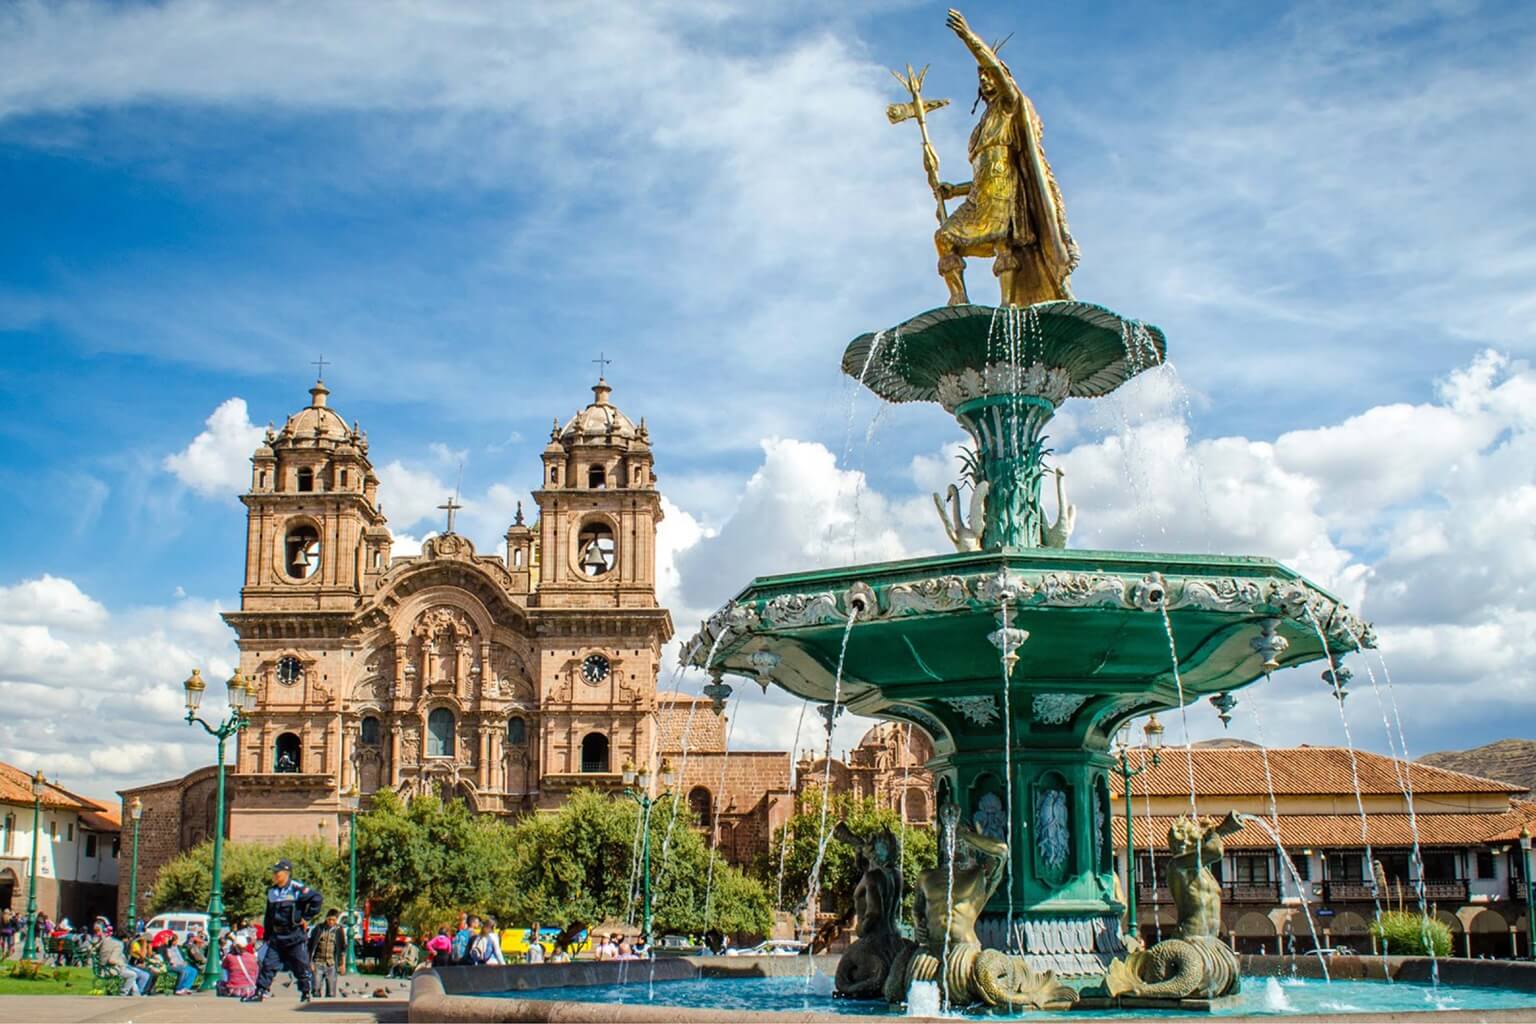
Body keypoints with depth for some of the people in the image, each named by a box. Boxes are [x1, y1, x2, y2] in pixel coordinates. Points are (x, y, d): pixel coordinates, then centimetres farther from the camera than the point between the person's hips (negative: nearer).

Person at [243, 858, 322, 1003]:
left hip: (296, 935, -6)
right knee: (268, 964, 1)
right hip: (277, 935, 6)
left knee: (301, 966, 2)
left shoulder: (297, 888, -11)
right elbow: (268, 916, 19)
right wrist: (267, 935, 16)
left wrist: (306, 917, -12)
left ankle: (305, 993, 14)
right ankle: (260, 992, 4)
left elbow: (316, 899, -16)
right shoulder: (272, 892, 12)